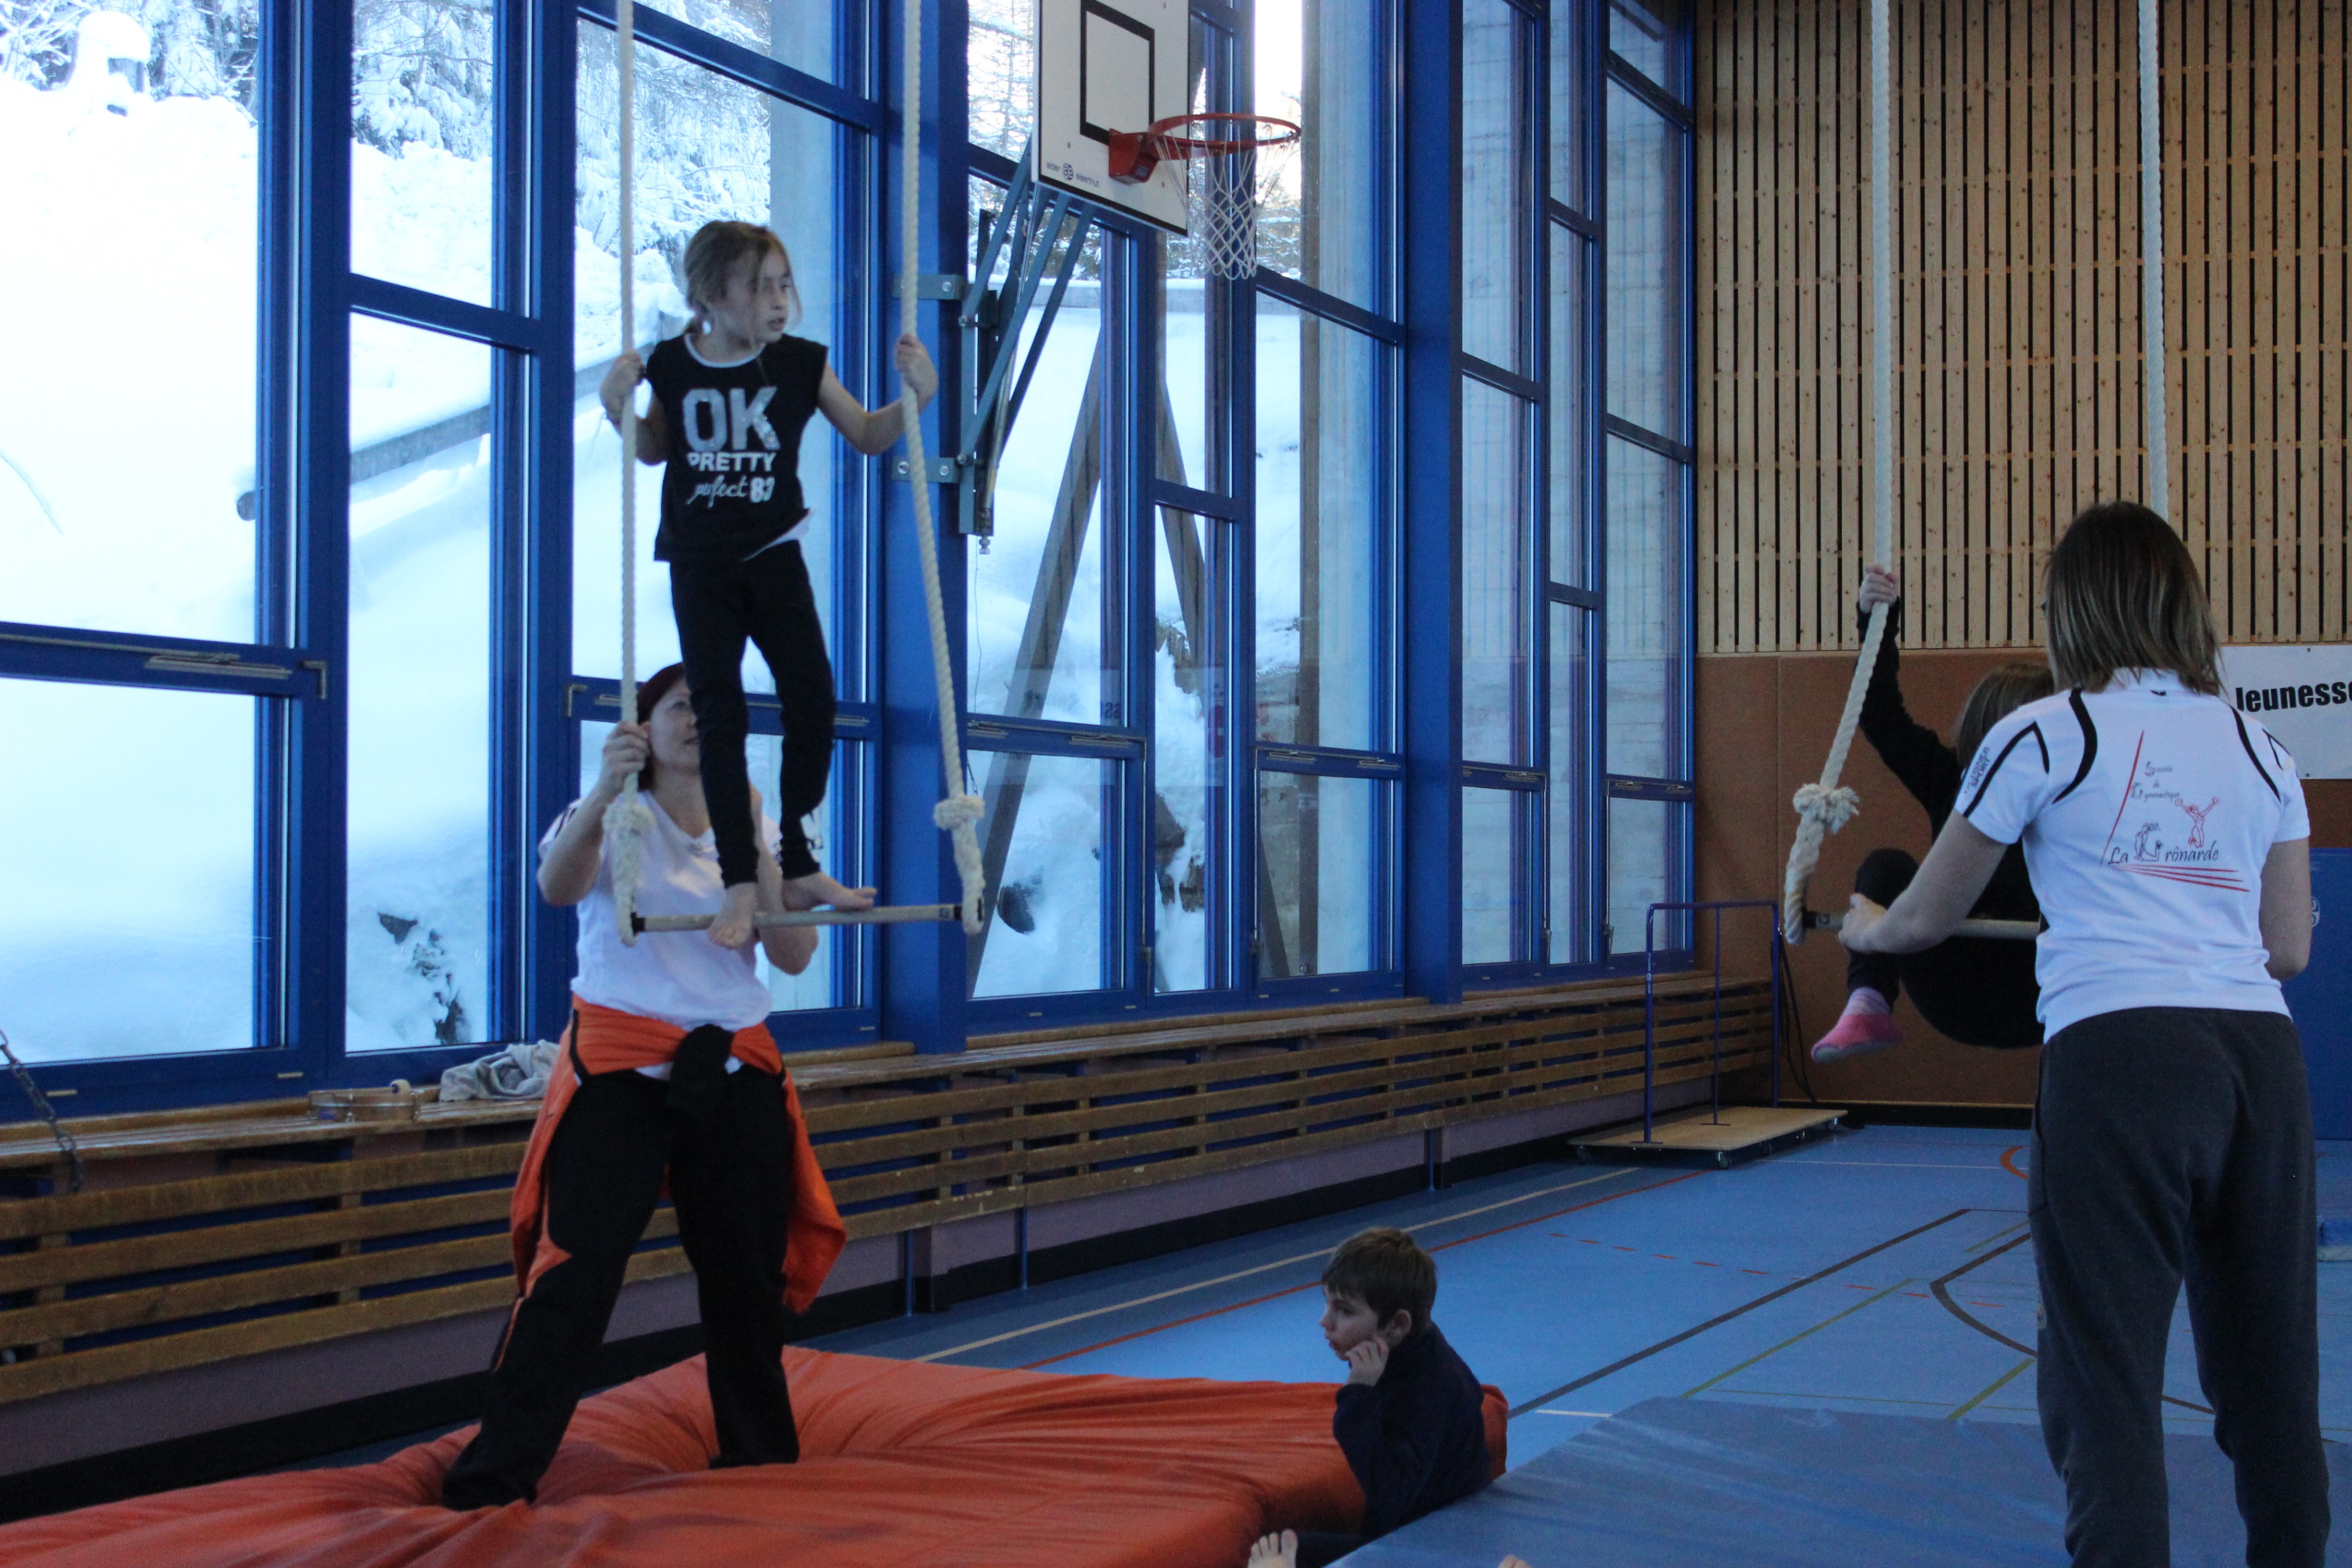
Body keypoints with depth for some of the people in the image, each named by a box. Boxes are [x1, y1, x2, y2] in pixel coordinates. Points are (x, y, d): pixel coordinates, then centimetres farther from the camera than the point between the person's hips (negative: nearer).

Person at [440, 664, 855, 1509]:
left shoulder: (757, 829, 10)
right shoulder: (613, 819, -1)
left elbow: (795, 957, -1)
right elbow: (558, 885, -25)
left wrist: (756, 851, -16)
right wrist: (606, 789, -42)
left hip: (736, 1068, 4)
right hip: (622, 1067, -4)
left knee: (748, 1271, 10)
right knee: (575, 1269, -12)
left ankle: (761, 1448, 27)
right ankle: (497, 1471, -9)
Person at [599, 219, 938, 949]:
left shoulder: (800, 364, -5)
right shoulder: (673, 366, -6)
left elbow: (867, 435, 7)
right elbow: (656, 450, 11)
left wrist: (915, 396, -10)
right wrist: (620, 409, -7)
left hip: (773, 554, 1)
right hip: (700, 565, -1)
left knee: (813, 699, -5)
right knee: (720, 715, -6)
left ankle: (798, 862, 11)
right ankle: (740, 881, -3)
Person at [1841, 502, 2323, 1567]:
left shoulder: (2042, 737, 3)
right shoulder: (2257, 749, 15)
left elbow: (1926, 920, 13)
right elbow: (2289, 948, 20)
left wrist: (1865, 925, 36)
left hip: (2116, 1051, -5)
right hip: (2259, 1051, 5)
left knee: (2107, 1379, -3)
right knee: (2269, 1369, 14)